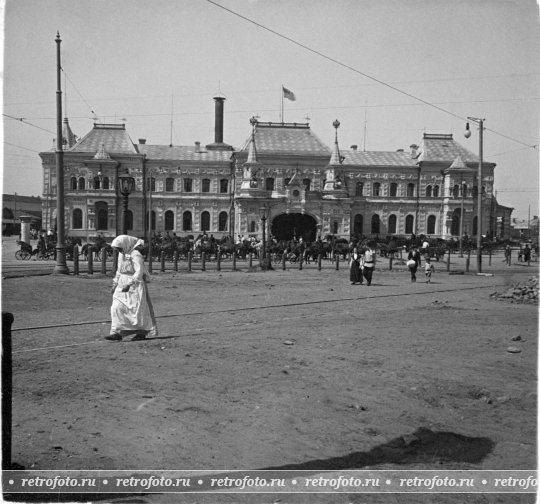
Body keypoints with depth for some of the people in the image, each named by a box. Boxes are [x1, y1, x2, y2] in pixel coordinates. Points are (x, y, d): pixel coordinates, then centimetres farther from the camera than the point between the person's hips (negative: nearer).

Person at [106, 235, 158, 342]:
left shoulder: (135, 255, -16)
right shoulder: (122, 254, 12)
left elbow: (139, 272, -23)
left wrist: (129, 284, -28)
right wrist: (115, 283, 19)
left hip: (135, 285, -8)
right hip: (122, 285, 8)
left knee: (138, 310, 0)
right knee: (117, 308, -1)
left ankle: (142, 333, 13)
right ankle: (117, 333, 1)